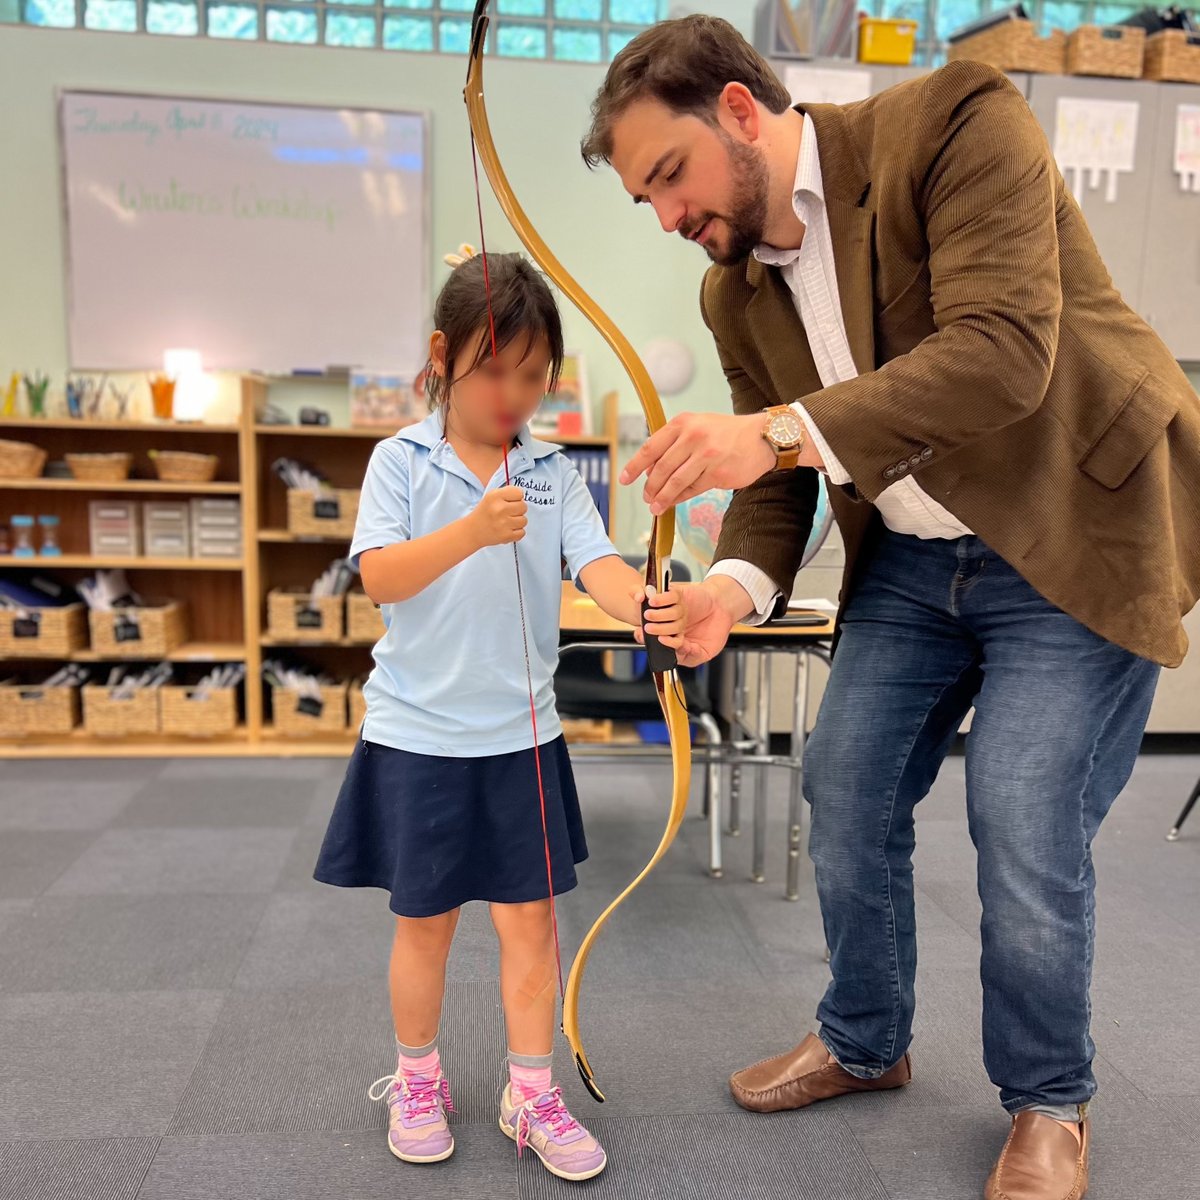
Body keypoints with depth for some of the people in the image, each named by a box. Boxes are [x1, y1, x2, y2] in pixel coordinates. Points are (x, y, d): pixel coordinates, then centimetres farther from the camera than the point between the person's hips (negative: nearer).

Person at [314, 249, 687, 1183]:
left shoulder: (553, 472, 1)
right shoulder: (402, 460, -5)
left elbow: (597, 563, -12)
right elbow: (380, 578, -15)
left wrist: (644, 604, -34)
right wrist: (471, 530, -30)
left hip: (522, 733, 2)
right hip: (419, 731, -2)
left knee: (531, 915, 9)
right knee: (425, 920, 13)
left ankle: (532, 1093, 27)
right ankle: (418, 1080, 36)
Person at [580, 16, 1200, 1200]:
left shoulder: (955, 122, -16)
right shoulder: (735, 293, 2)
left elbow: (1004, 348, -30)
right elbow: (777, 475, 6)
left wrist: (778, 428, -38)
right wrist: (738, 583, -15)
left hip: (1071, 534, -6)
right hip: (910, 558, 6)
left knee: (1025, 828, -8)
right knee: (844, 787, 6)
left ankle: (1048, 1100, 21)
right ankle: (862, 1041, 32)